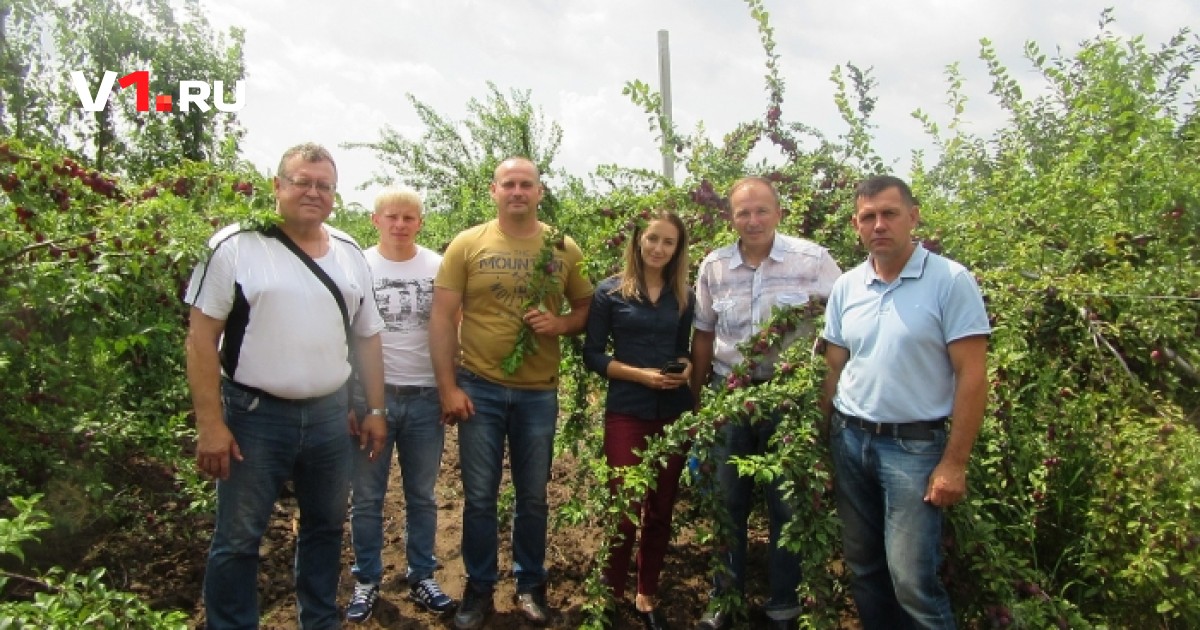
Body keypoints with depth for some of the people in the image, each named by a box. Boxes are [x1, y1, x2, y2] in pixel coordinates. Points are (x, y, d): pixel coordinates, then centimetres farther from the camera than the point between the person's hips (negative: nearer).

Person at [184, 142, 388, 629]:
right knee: (238, 540, 6)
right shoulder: (235, 246, -9)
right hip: (254, 417, -5)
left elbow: (367, 337, 12)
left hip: (330, 416, 5)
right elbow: (202, 337, -11)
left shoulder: (350, 254, 7)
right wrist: (210, 423, -15)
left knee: (326, 527, 18)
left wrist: (376, 410, 10)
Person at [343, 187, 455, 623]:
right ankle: (366, 580, 23)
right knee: (367, 498, 8)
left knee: (422, 496, 12)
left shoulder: (438, 268, 2)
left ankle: (421, 577, 26)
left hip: (425, 397, 1)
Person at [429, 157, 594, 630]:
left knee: (533, 496, 13)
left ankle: (531, 585, 31)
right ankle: (479, 589, 25)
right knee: (479, 496, 9)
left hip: (539, 391, 1)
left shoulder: (564, 249, 2)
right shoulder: (466, 245, -3)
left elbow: (588, 308, 9)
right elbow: (442, 318, -4)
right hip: (479, 389, -1)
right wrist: (448, 388, -9)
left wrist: (560, 324, -14)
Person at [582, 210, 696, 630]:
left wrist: (686, 368, -6)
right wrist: (640, 374, -16)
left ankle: (646, 596, 28)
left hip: (674, 413, 4)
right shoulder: (610, 291, -4)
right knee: (625, 511, -4)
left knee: (660, 511, 12)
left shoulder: (684, 296, 7)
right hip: (626, 413, -4)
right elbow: (592, 355, -5)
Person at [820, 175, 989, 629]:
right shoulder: (846, 288, 5)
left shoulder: (951, 281, -10)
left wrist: (954, 463, -13)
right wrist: (822, 442, 6)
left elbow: (972, 376, -11)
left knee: (912, 579, -4)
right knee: (862, 568, 15)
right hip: (849, 440, 5)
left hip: (914, 446, -5)